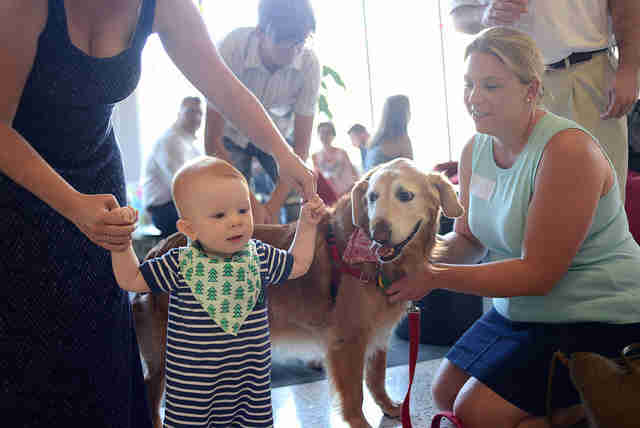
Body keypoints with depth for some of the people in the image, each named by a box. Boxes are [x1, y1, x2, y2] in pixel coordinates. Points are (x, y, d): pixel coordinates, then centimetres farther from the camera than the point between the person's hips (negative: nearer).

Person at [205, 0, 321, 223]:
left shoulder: (309, 62, -28)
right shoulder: (231, 48, -33)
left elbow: (301, 145, -22)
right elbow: (212, 140, -29)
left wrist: (272, 208, -31)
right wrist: (252, 205, -33)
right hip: (233, 132, -1)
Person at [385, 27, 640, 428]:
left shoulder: (567, 150, -26)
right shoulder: (476, 149, -1)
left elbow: (538, 273, -26)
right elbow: (469, 238, 7)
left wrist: (435, 277, -25)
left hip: (595, 321, -8)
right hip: (521, 310, 9)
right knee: (446, 393, 13)